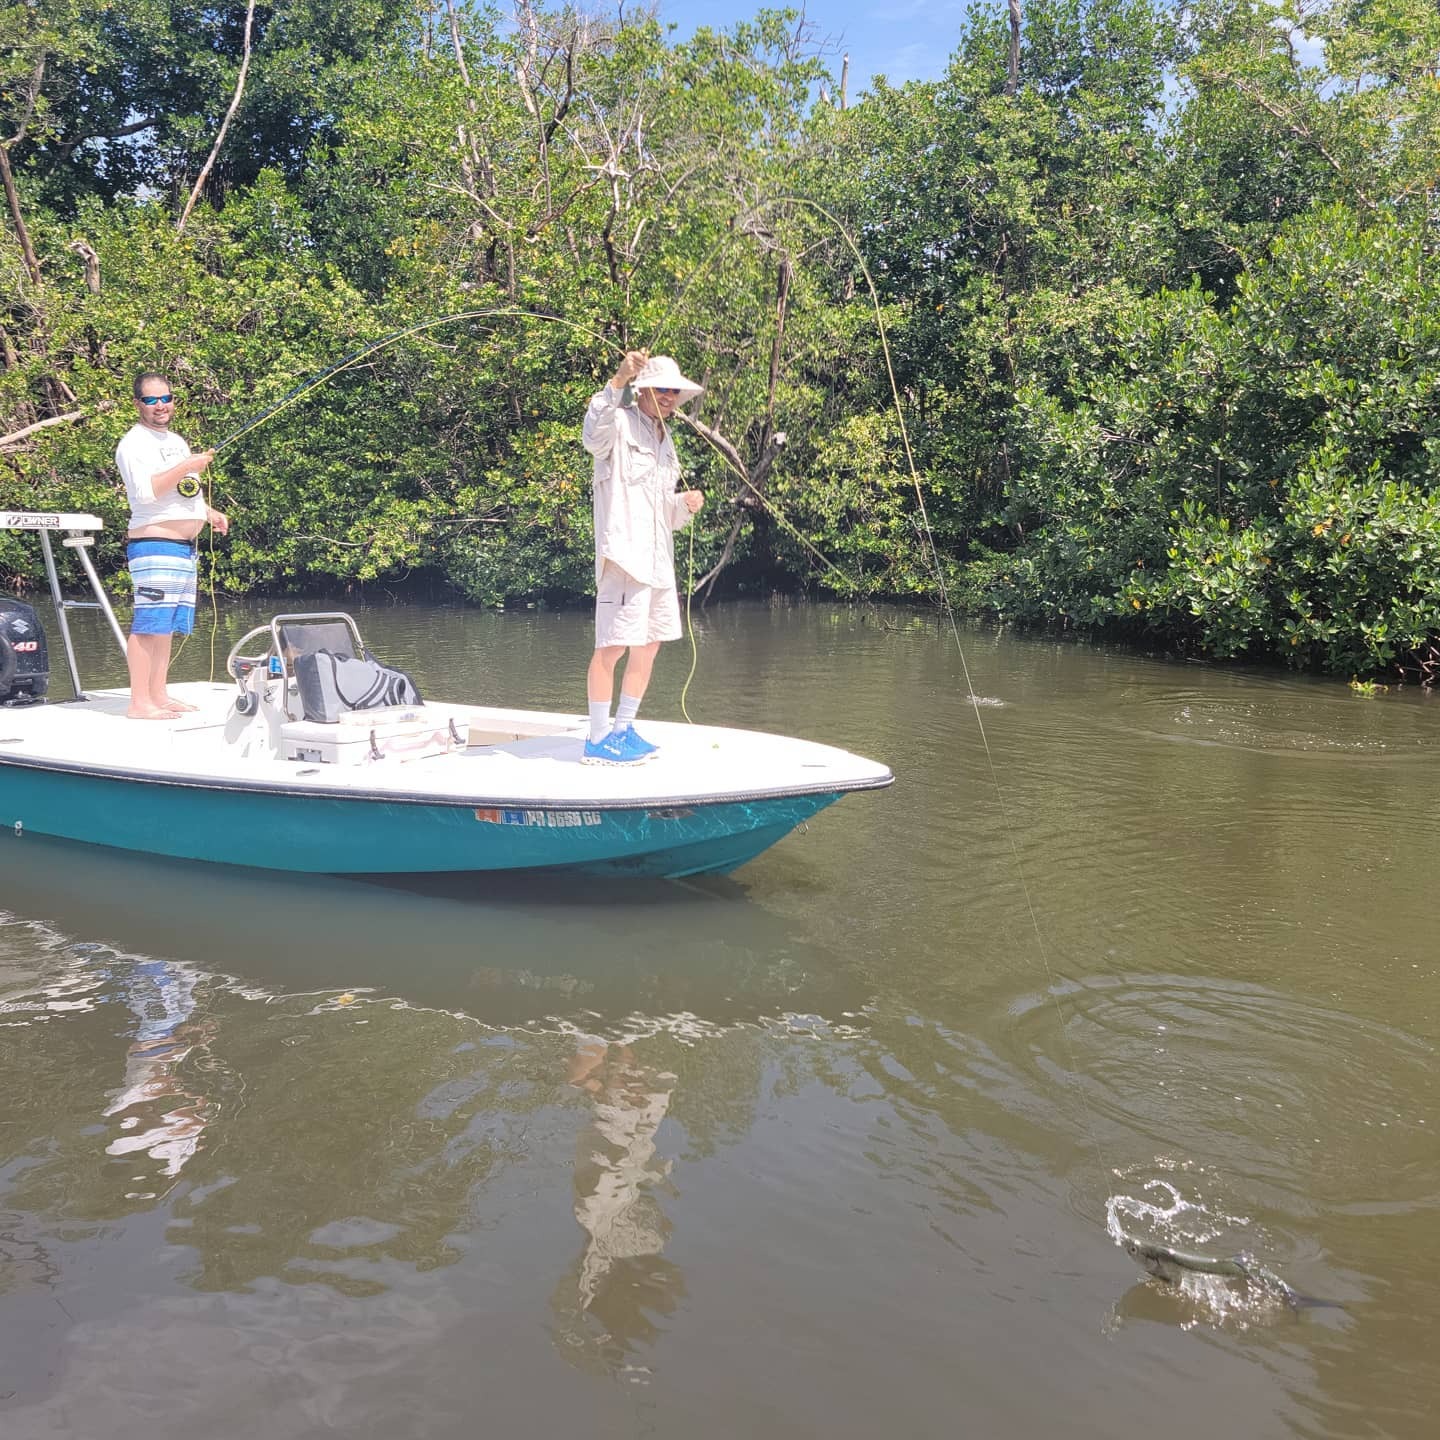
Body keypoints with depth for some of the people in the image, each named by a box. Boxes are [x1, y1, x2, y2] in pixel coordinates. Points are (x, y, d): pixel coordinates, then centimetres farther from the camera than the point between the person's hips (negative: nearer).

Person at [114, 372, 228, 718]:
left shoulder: (176, 440, 22)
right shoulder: (134, 443, -6)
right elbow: (145, 491, -20)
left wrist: (207, 511, 19)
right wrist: (186, 467, -22)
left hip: (185, 547, 9)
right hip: (155, 546, -9)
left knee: (167, 625, 10)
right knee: (149, 625, -12)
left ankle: (159, 695, 15)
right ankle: (139, 703, -13)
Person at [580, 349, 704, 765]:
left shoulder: (665, 441, 23)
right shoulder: (621, 424, -3)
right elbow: (594, 435, -29)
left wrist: (686, 505, 4)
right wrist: (618, 383, -39)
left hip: (657, 557, 9)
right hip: (624, 553, -9)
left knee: (649, 644, 12)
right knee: (612, 646, -10)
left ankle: (623, 731, 23)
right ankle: (598, 741, -3)